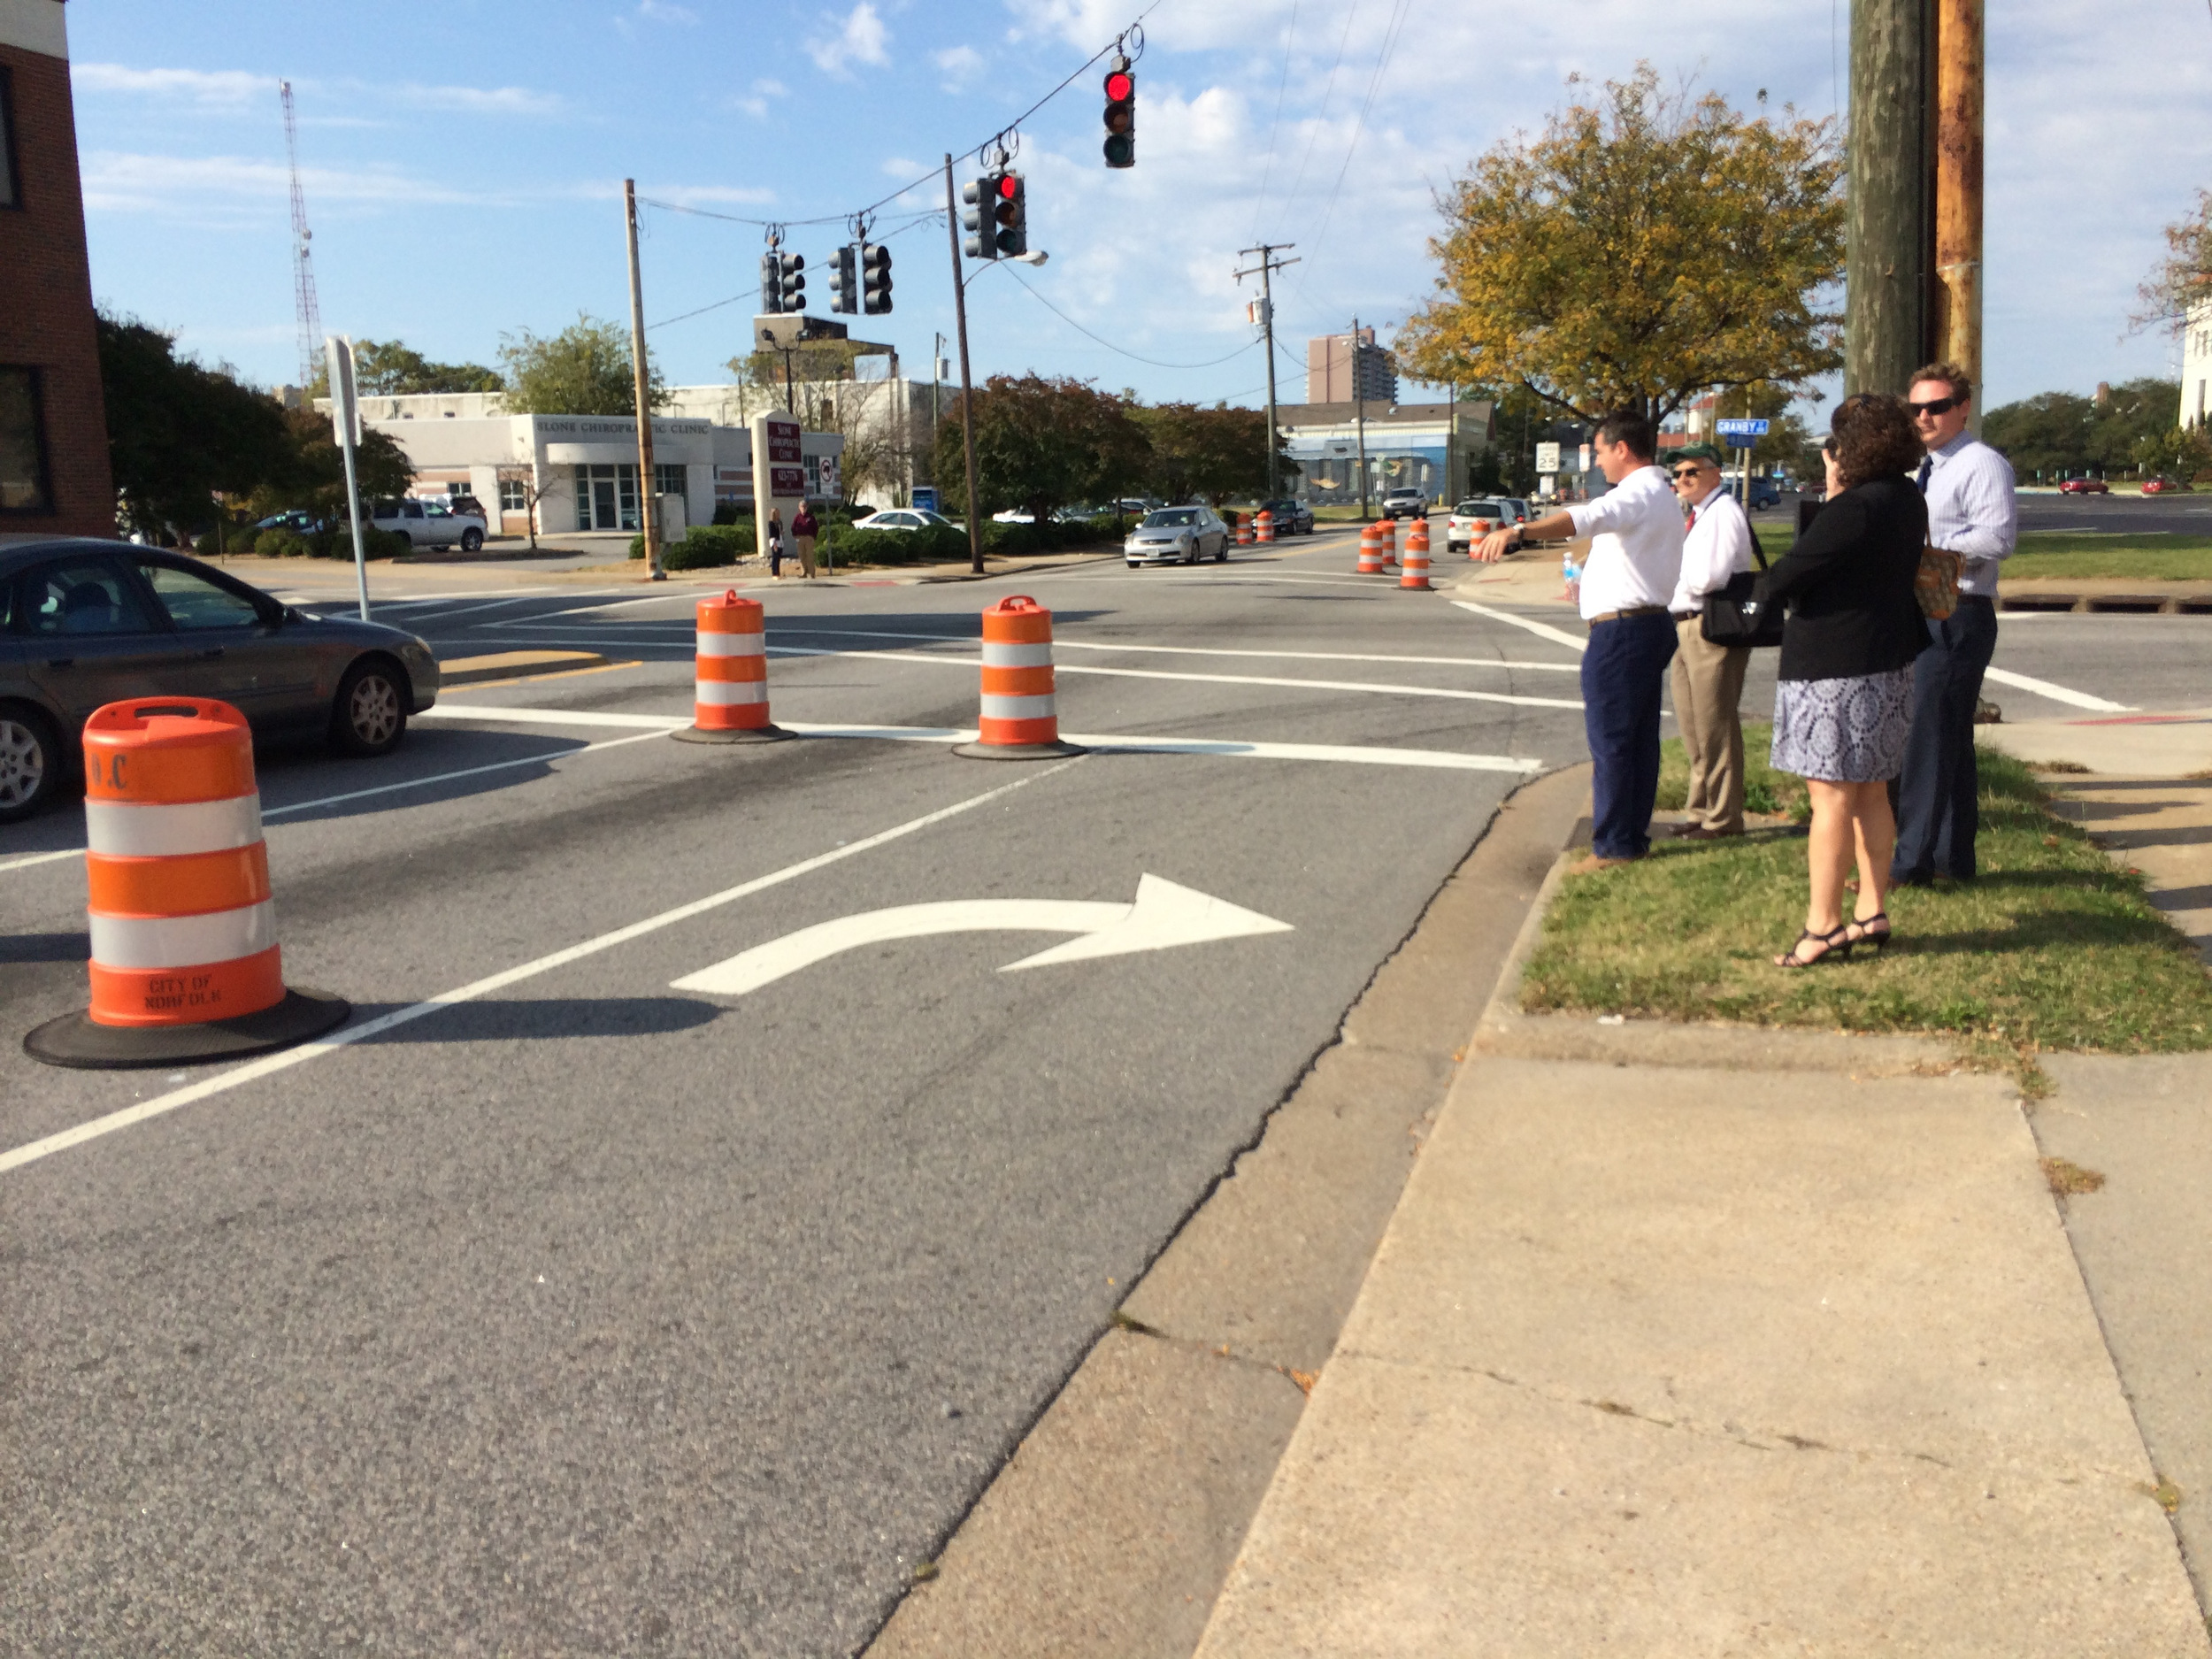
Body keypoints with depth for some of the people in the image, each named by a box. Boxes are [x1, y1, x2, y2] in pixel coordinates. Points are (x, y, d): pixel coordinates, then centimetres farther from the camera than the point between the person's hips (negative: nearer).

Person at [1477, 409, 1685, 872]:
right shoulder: (1662, 496, 19)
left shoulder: (1637, 493, -16)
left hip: (1621, 628, -11)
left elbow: (1588, 517, -35)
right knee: (1640, 736, 13)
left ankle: (1613, 845, -2)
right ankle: (1634, 833, 20)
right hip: (1652, 622, 11)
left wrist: (1519, 531, -49)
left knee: (1609, 739, -6)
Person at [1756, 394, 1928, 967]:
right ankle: (1872, 913, 23)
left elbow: (1779, 581, -18)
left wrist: (1765, 585, 4)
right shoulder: (1908, 501, 8)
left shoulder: (1853, 509, -21)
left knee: (1831, 797, -5)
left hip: (1836, 669, -10)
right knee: (1870, 794, 15)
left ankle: (1824, 926, -1)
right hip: (1888, 662, 10)